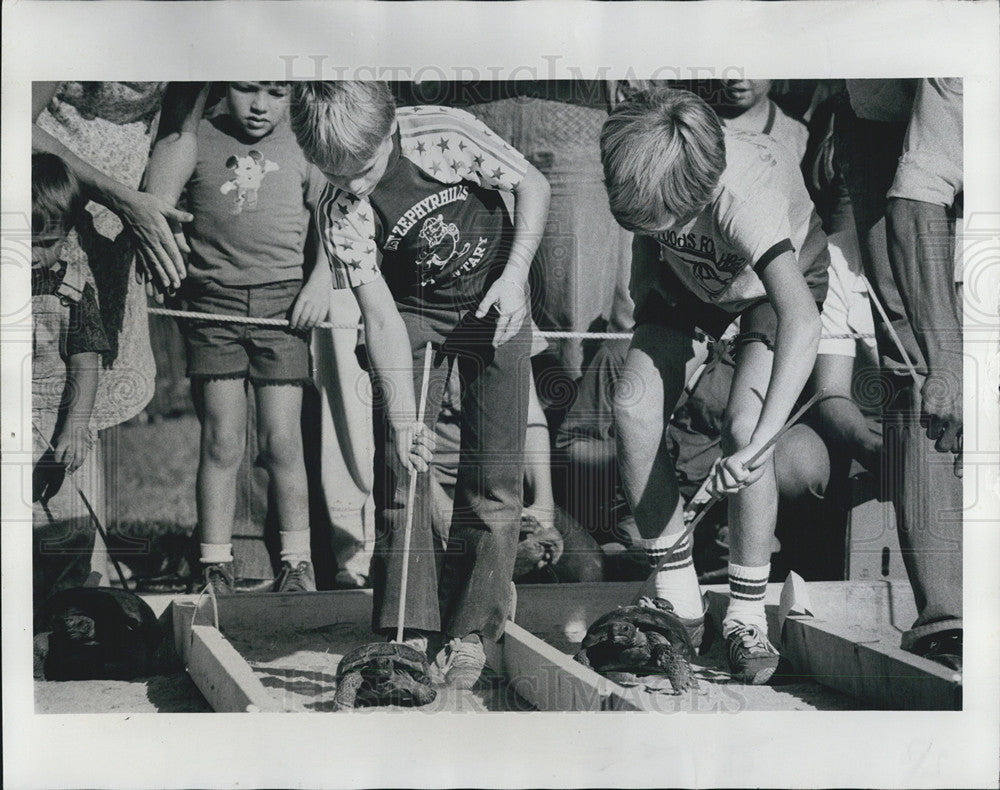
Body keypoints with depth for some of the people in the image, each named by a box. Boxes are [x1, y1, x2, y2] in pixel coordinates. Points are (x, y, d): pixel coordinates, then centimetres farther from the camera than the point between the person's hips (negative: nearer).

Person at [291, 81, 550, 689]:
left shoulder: (447, 135, -25)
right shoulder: (341, 213, -20)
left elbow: (533, 185, -11)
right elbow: (381, 317, -21)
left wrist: (514, 274, -21)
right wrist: (404, 414, -29)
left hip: (495, 304, -1)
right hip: (415, 316, 1)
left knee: (494, 474, -4)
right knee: (405, 466, -8)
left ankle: (470, 632, 4)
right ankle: (409, 631, 0)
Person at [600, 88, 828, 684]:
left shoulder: (745, 195, -44)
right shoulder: (643, 169, -29)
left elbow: (802, 323, -55)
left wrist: (757, 442, -60)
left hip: (781, 278, -4)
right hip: (685, 278, 5)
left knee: (742, 425, -26)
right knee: (634, 410, -17)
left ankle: (747, 613, -8)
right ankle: (678, 598, -3)